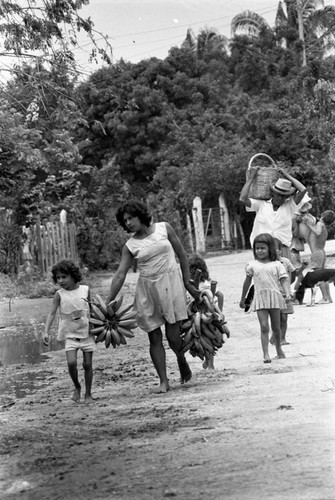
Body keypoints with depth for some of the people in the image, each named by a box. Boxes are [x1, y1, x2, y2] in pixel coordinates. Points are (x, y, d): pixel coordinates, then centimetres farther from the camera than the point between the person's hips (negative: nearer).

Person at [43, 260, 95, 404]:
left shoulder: (85, 290, -2)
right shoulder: (59, 295, -5)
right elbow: (52, 313, -10)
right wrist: (46, 331, -21)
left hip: (87, 332, 1)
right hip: (70, 334, -1)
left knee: (87, 364, 3)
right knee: (71, 362, -17)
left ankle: (88, 394, 19)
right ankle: (77, 387, 10)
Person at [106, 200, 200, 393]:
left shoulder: (164, 228, -1)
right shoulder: (130, 245, 1)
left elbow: (182, 254, 4)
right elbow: (120, 275, -1)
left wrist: (187, 283, 2)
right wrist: (108, 303, -7)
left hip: (170, 284, -2)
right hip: (147, 289, 2)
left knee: (173, 335, -4)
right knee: (154, 338, 1)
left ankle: (182, 361, 28)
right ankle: (164, 381, 9)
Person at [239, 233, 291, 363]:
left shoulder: (276, 265, 3)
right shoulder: (252, 265, 7)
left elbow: (283, 280, -1)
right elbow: (247, 282, 16)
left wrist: (287, 294, -17)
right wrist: (242, 299, 21)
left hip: (275, 296, 0)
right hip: (260, 299, 0)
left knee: (276, 327, 11)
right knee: (264, 327, -9)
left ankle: (278, 348, 34)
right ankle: (265, 354, -10)